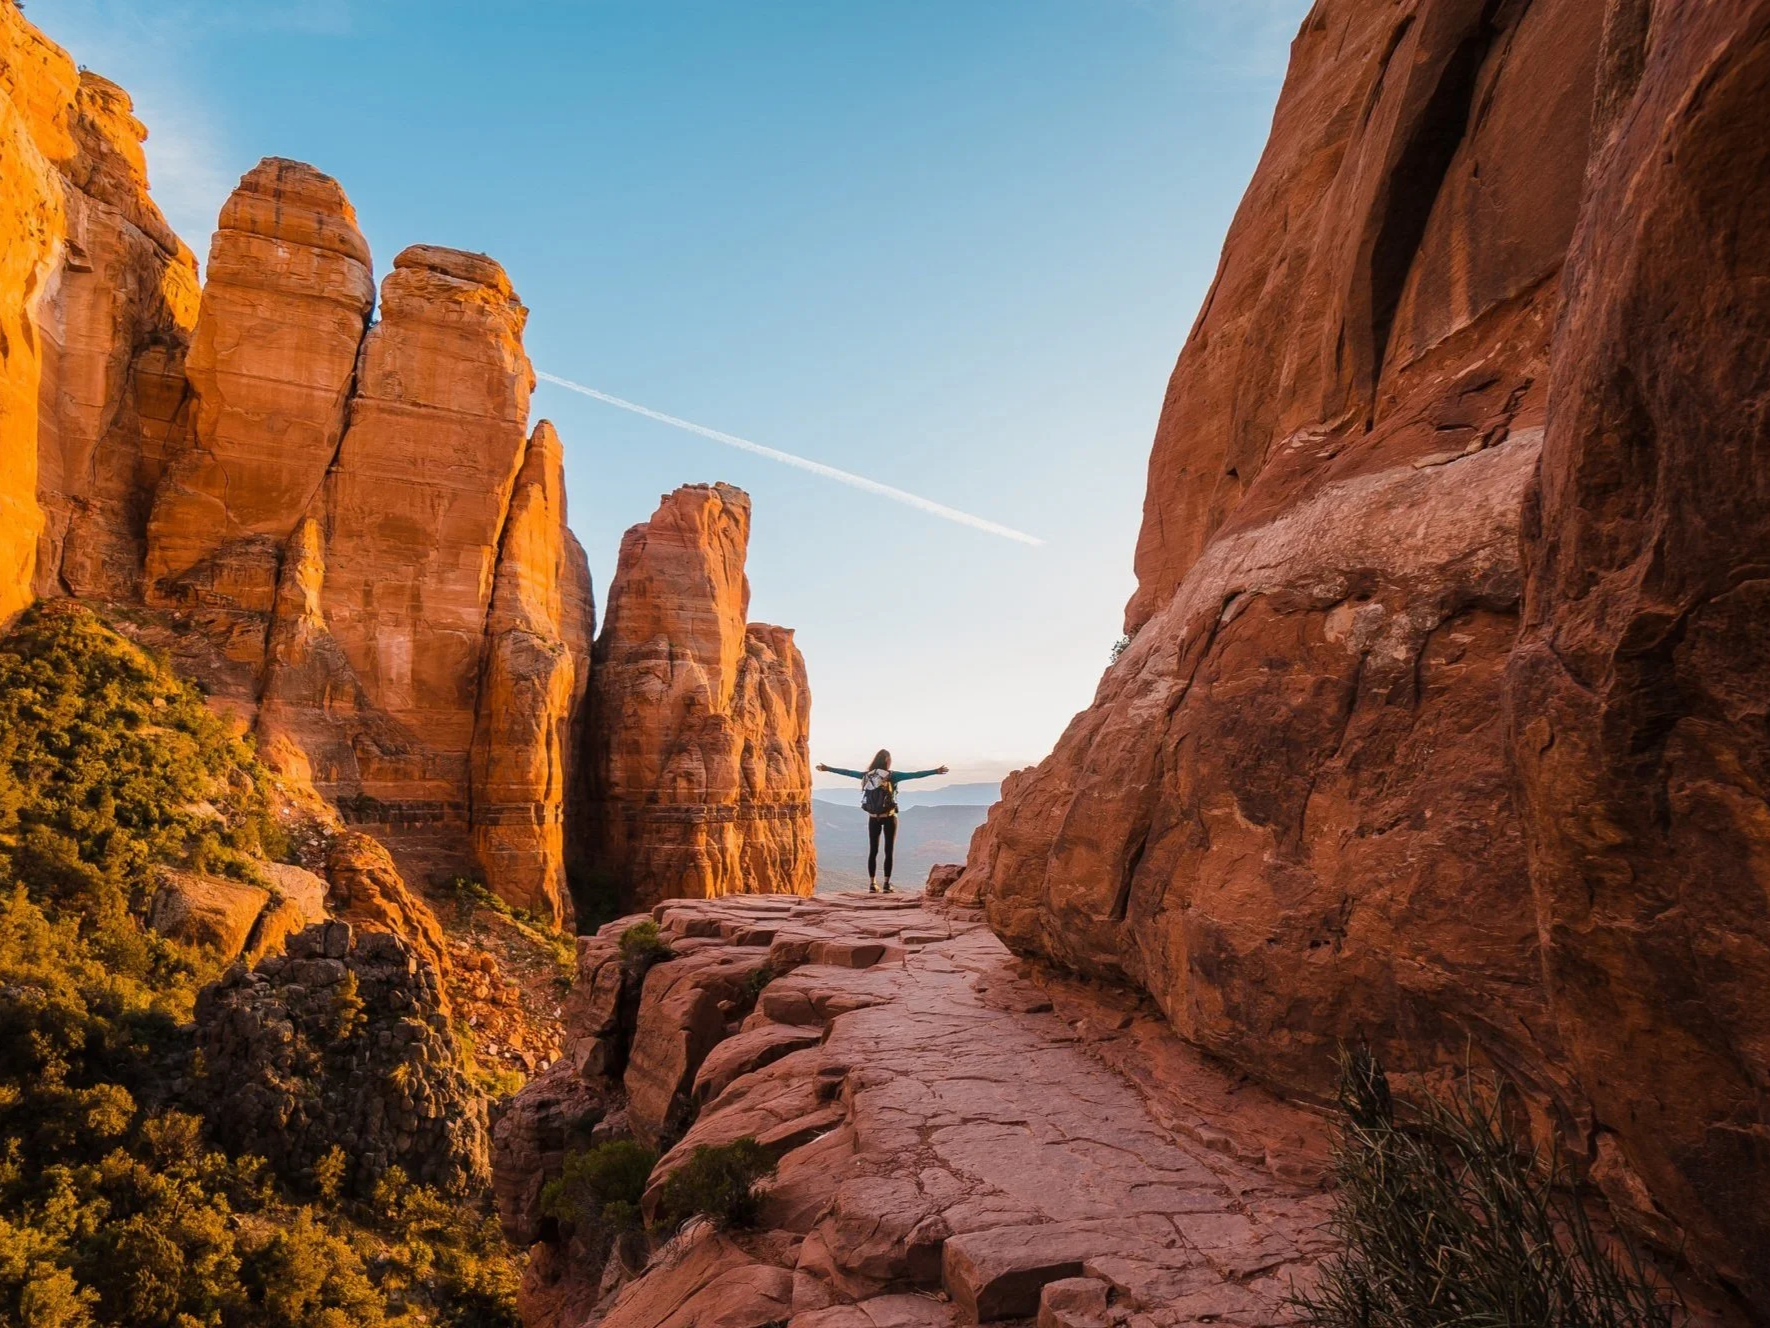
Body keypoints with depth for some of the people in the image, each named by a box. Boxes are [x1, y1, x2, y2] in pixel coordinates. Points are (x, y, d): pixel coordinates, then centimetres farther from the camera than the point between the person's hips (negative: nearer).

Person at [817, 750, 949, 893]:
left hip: (873, 818, 3)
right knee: (888, 851, 4)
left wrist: (827, 769, 22)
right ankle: (887, 884, 1)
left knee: (872, 851, 8)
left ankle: (872, 884, 7)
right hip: (889, 818, -3)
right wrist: (935, 771, -17)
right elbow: (915, 774, -16)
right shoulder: (891, 776, -10)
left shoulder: (866, 775, 0)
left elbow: (847, 772, 10)